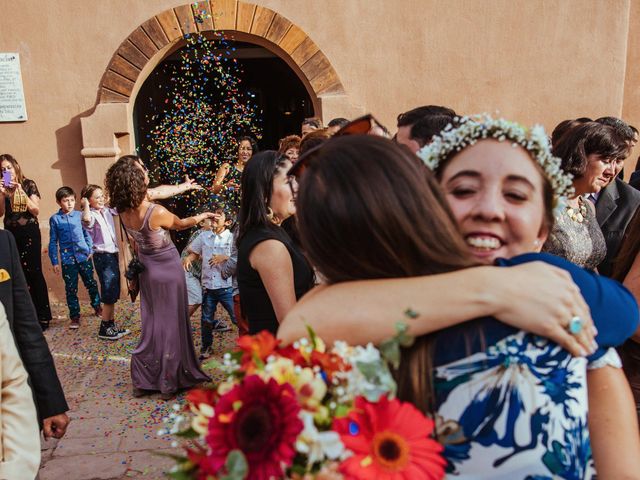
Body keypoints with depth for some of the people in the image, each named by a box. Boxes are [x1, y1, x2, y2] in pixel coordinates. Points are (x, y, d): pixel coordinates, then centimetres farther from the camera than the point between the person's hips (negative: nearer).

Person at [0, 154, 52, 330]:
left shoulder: (29, 184, 0)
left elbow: (36, 210, -7)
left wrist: (21, 192, -16)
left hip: (29, 233, -4)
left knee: (34, 272, -6)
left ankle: (42, 315, 0)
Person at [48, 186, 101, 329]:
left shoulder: (79, 215, -1)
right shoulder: (55, 219, -1)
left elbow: (87, 234, 7)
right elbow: (53, 242, 3)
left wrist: (90, 250, 0)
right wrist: (54, 261, 1)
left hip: (84, 256, 1)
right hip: (67, 260, 0)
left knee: (91, 284, 12)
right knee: (71, 289, 7)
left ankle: (97, 307, 31)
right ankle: (75, 316, 17)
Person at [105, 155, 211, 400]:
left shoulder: (124, 212, -9)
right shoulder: (156, 213, -28)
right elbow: (180, 223, -7)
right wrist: (201, 217, 13)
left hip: (147, 269, 6)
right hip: (167, 269, -6)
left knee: (151, 323, 18)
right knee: (170, 323, 6)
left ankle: (142, 380, 25)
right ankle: (169, 383, 16)